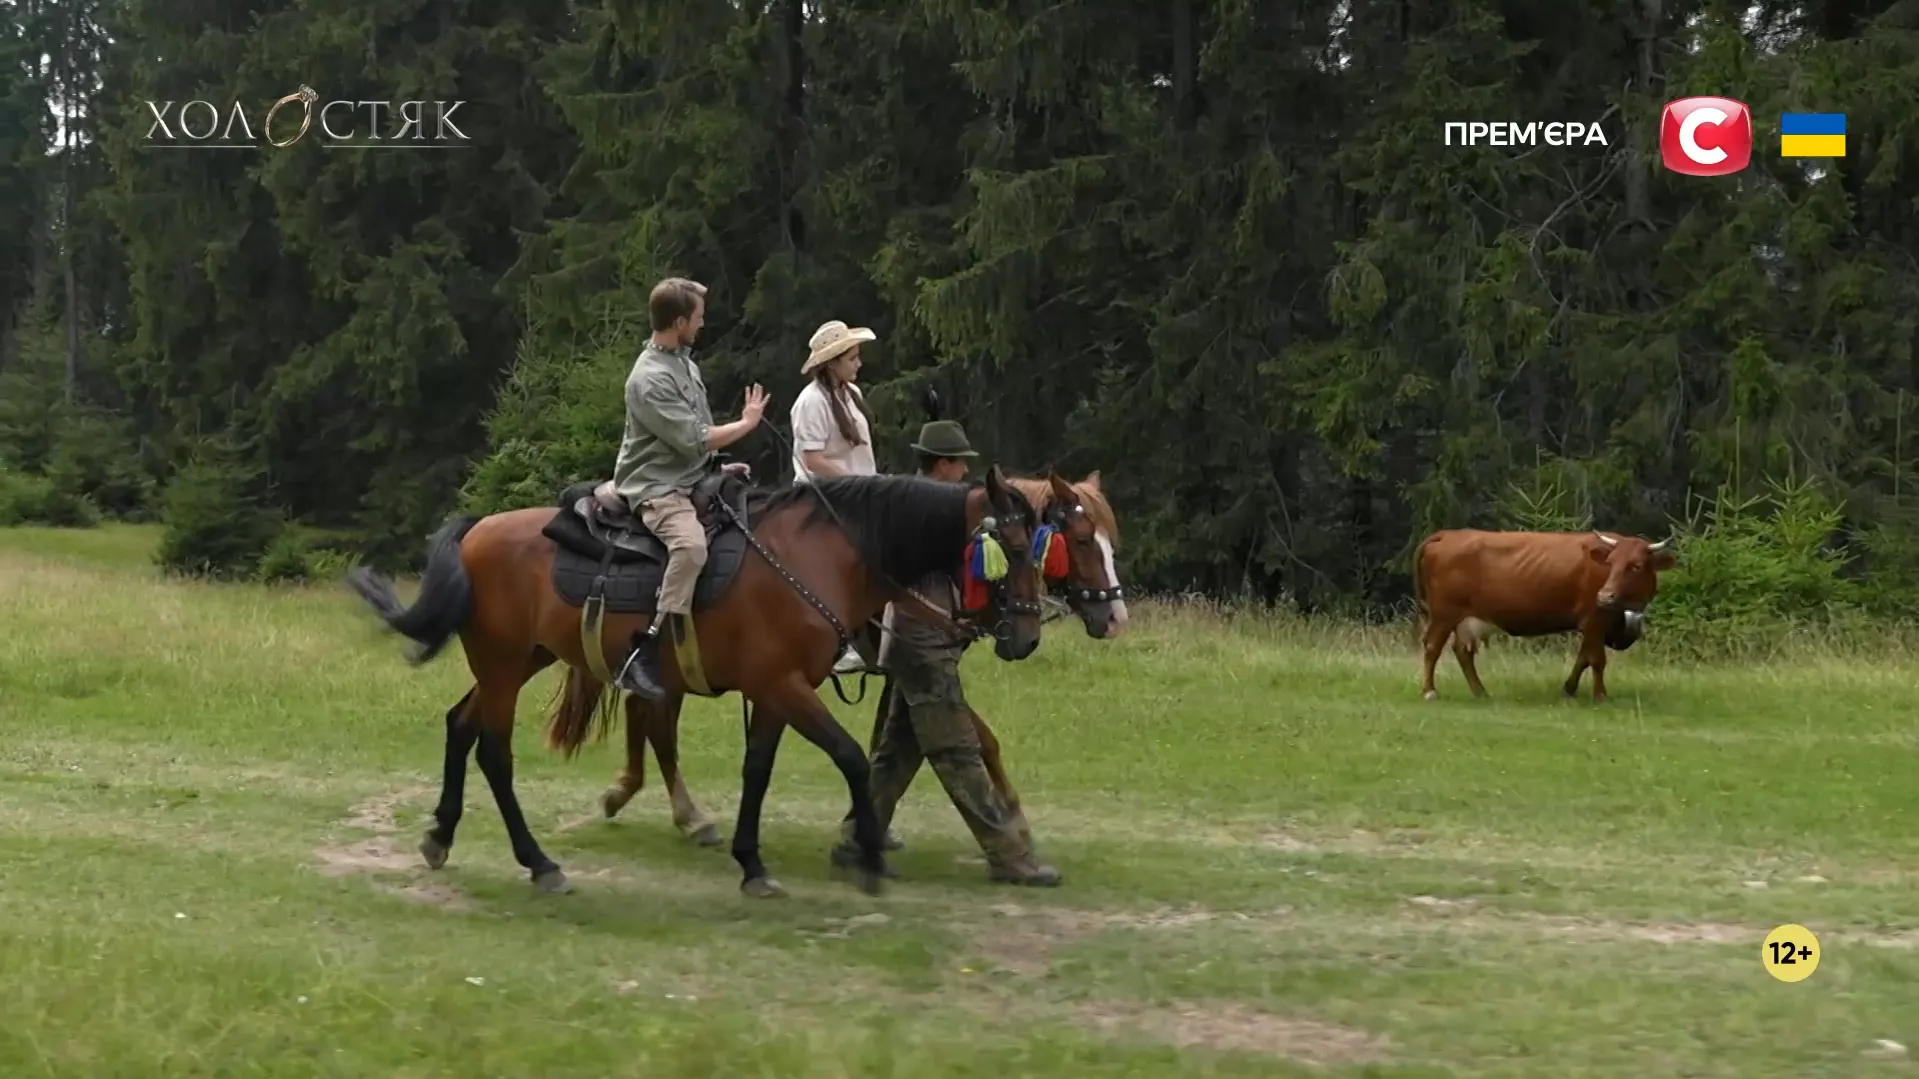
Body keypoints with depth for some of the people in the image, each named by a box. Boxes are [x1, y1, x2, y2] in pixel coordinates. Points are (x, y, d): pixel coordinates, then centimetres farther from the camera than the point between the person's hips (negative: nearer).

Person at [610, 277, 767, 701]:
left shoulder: (683, 360, 12)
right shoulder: (650, 380, -18)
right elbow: (695, 440, -20)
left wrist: (719, 468, 15)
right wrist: (747, 423, -7)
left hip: (694, 479, 10)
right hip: (657, 487, -10)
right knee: (691, 543, -37)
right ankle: (643, 656, -38)